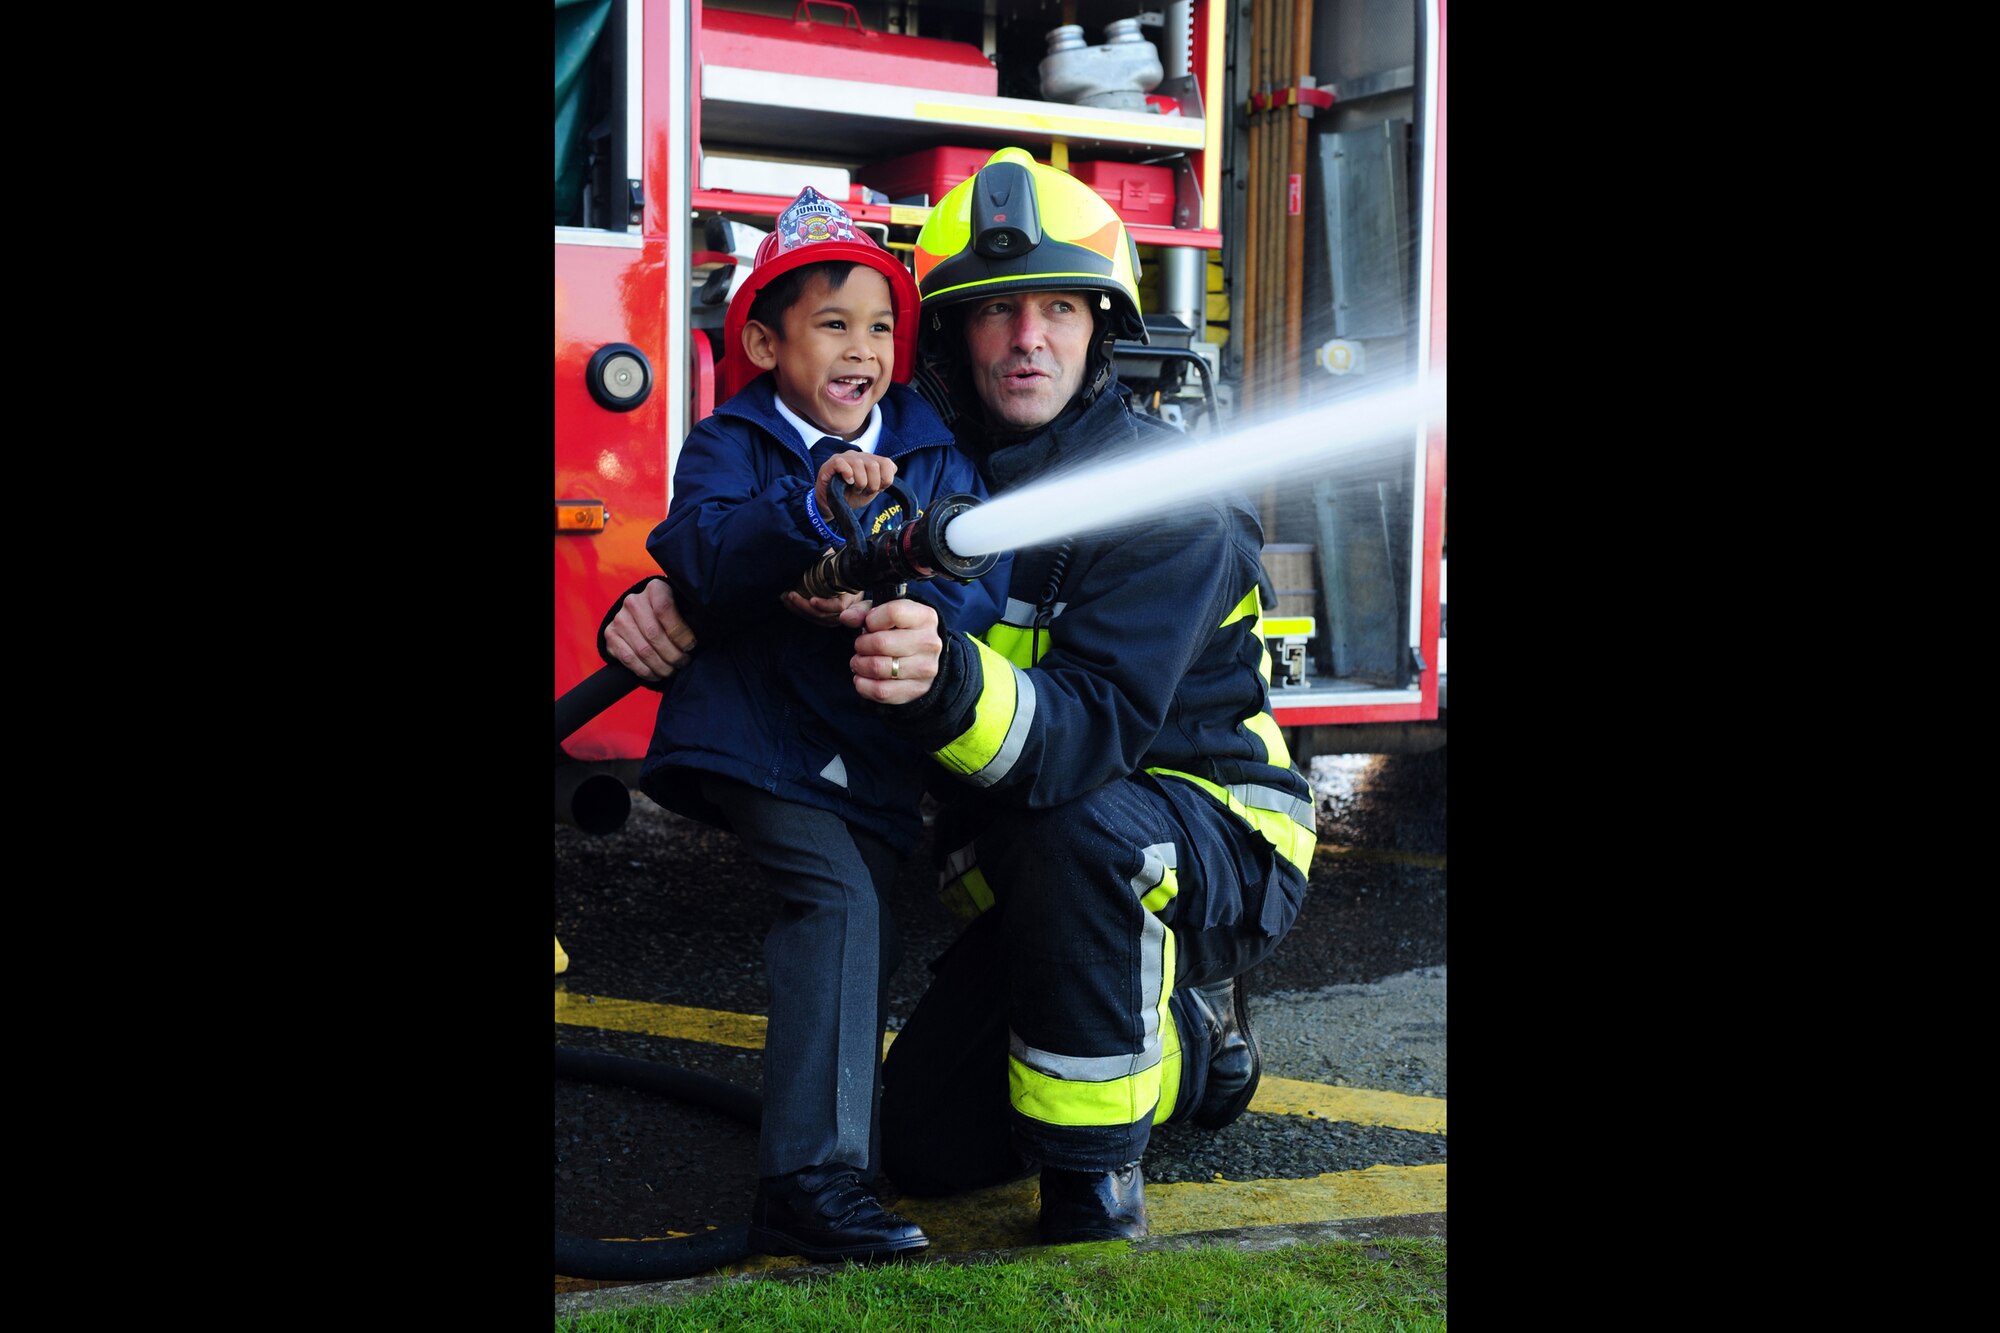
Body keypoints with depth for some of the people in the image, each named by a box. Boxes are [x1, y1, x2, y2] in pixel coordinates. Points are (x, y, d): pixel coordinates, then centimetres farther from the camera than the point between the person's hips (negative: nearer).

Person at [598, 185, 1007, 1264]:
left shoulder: (935, 457, 8)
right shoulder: (729, 446, -1)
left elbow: (981, 586, -4)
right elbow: (699, 558, -21)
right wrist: (812, 508, -36)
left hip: (877, 747, 5)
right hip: (756, 733, -5)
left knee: (866, 932, 6)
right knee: (836, 898, -22)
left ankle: (835, 1121, 28)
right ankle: (810, 1178, -25)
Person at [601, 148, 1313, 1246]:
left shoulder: (1167, 493, -22)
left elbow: (1093, 731, -35)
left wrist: (947, 683, -54)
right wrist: (664, 617, -16)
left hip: (1214, 840, -6)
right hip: (1031, 877, 6)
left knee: (1082, 828, -39)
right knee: (925, 1142, 0)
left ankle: (1093, 1176, -20)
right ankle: (1188, 1040, 23)